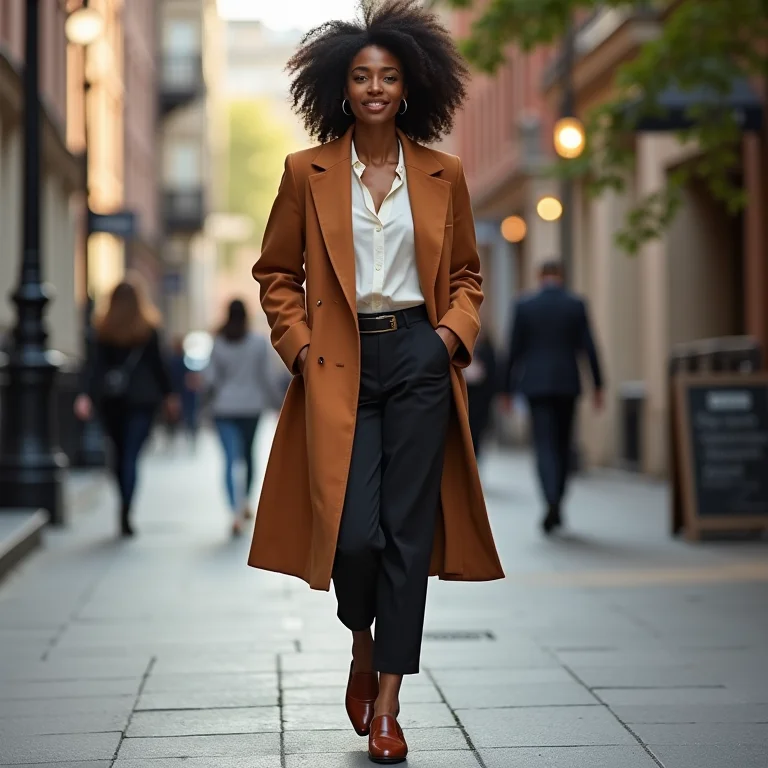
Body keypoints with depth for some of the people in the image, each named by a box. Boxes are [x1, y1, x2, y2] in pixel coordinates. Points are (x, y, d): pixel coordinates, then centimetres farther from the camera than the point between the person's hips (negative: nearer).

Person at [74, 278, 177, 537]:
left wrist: (86, 395, -13)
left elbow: (95, 364, -7)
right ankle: (125, 515, -15)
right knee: (131, 455, -4)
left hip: (110, 399, 2)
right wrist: (168, 394, 8)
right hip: (141, 398, -2)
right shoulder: (148, 329, -4)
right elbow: (157, 363, -2)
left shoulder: (104, 329, 1)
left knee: (119, 452, 17)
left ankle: (125, 508, 26)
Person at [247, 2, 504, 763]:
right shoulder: (307, 172, 4)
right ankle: (363, 648, 25)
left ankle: (387, 705, 8)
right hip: (340, 365, -1)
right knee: (356, 533, -10)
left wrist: (455, 330, -1)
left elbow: (466, 273, 17)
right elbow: (277, 274, 9)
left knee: (408, 531, 0)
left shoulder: (443, 175, 7)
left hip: (420, 361, 1)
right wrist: (299, 345, -3)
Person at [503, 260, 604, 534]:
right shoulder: (576, 305, 0)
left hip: (536, 385, -1)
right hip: (567, 384, 1)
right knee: (563, 445, 13)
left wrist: (508, 388, 8)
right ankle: (557, 505, 19)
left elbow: (514, 349, 1)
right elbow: (588, 347, -2)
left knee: (544, 444, -4)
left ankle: (551, 501, -25)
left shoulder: (524, 306, -1)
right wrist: (598, 385, 3)